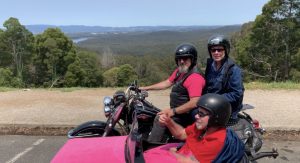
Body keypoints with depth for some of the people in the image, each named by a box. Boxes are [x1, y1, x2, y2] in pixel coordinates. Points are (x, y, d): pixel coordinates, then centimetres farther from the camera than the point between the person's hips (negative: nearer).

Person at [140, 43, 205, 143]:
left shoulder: (195, 78, -23)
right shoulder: (179, 71, 9)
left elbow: (194, 103, -31)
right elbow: (167, 83, 19)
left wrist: (173, 111, -29)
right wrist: (146, 88, 15)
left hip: (184, 115, -10)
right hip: (176, 111, 11)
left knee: (160, 119, -24)